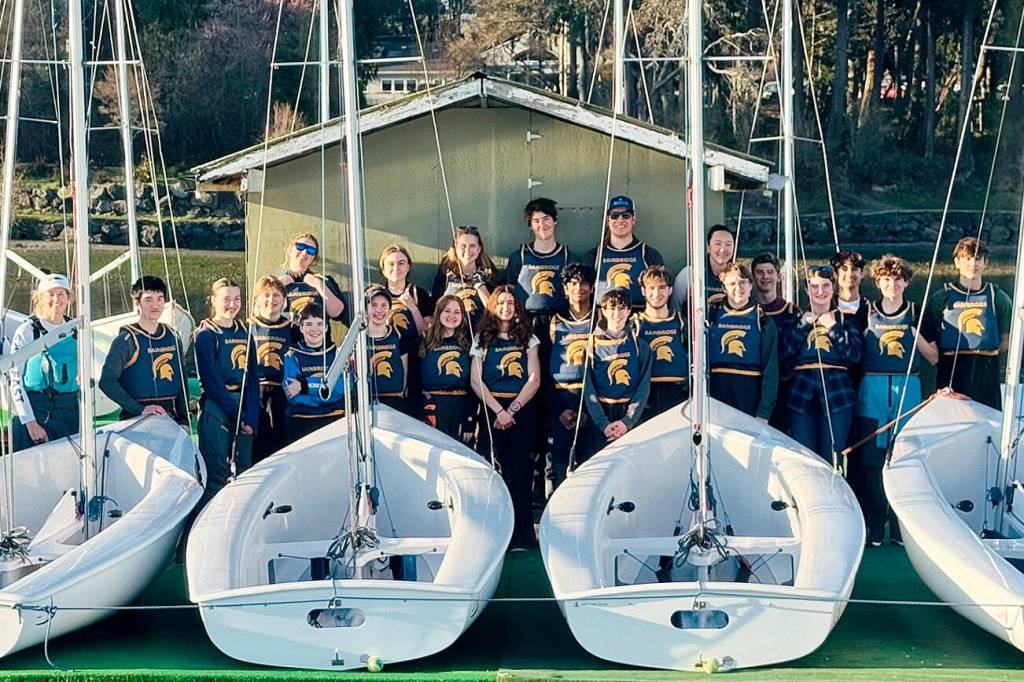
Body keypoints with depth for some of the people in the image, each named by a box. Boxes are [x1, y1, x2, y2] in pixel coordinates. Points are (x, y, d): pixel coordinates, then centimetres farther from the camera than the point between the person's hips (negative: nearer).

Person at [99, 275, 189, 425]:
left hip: (170, 419, 5)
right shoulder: (126, 340, -4)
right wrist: (140, 409, -16)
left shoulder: (172, 337, 12)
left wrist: (184, 419, 10)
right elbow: (107, 382, -10)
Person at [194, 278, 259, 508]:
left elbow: (253, 378, 8)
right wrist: (237, 413, -13)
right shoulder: (205, 334, -4)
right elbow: (211, 381, -10)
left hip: (244, 410, 6)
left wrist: (251, 417, -4)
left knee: (243, 472, 6)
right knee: (217, 474, -8)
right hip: (215, 410, -6)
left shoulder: (244, 332, 13)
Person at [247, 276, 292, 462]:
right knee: (258, 448, -2)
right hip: (256, 394, -1)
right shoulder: (249, 328, 6)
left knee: (282, 444, 0)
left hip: (283, 396, 1)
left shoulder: (291, 329, 10)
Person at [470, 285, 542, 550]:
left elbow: (534, 379, 2)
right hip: (492, 409, 0)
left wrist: (513, 409, -9)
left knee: (520, 470, -2)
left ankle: (522, 536, 1)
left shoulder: (527, 338, 11)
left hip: (523, 408, 0)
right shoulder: (483, 339, 10)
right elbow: (476, 381, 2)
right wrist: (498, 410, -10)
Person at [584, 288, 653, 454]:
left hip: (632, 417, 1)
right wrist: (604, 424, -14)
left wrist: (627, 421, -12)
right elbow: (588, 389, -2)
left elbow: (644, 387, 0)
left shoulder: (640, 346, 6)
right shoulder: (593, 345, 4)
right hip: (600, 417, 0)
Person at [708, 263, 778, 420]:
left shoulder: (763, 322, 3)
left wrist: (764, 412, -9)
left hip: (750, 396, -1)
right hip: (717, 394, 1)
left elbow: (770, 369, -1)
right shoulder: (713, 317, 8)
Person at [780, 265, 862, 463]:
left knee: (832, 460, -1)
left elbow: (854, 355, -3)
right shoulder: (798, 318, 13)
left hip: (837, 394, -1)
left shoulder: (845, 319, 11)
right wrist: (803, 325, -4)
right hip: (802, 394, 1)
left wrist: (833, 328, -9)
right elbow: (785, 354, -1)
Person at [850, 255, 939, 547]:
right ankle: (873, 529, 5)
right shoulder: (866, 314, 9)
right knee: (869, 460, -3)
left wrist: (916, 335, -5)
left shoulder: (917, 315, 10)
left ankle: (902, 528, 8)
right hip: (872, 391, 0)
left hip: (907, 390, 0)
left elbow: (933, 358, 9)